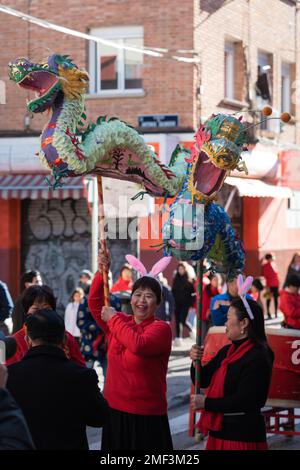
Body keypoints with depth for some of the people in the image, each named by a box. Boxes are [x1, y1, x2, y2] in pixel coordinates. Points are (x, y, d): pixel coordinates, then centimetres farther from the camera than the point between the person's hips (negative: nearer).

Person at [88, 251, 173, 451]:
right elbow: (95, 303, 9)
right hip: (115, 412, 6)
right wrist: (101, 272, -4)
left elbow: (139, 345, -27)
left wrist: (113, 319, -15)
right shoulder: (120, 322, 11)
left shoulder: (161, 328, -10)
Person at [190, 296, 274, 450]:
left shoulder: (257, 358, -15)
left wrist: (206, 403, -14)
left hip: (243, 436, -8)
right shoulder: (227, 351, 12)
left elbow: (243, 400, -21)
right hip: (219, 432, 8)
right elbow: (203, 381, 16)